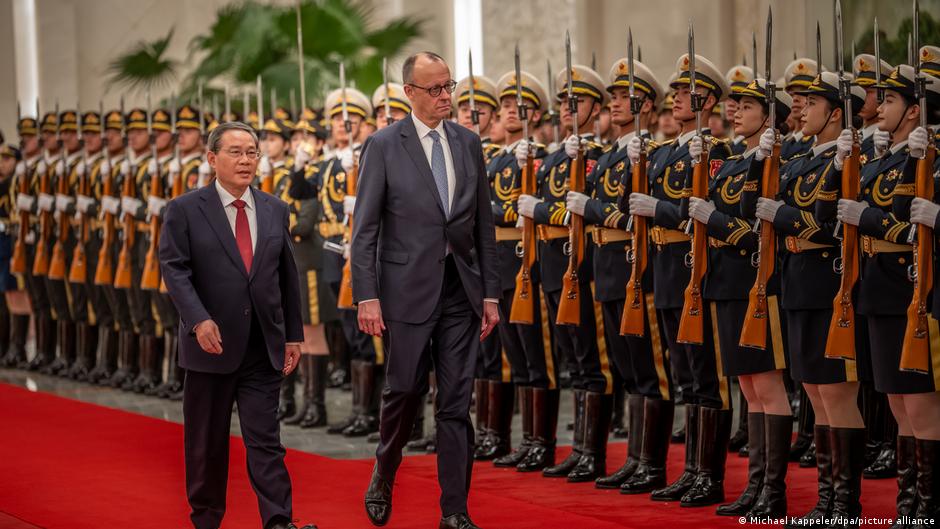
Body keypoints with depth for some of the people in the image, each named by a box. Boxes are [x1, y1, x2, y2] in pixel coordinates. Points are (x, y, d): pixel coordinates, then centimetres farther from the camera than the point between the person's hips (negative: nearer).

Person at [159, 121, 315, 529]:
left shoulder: (275, 211, 10)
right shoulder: (184, 211, -2)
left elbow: (288, 276, 13)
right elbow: (174, 269, -9)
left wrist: (294, 334, 11)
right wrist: (199, 319, -22)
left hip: (263, 346, 2)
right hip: (211, 343, -2)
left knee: (264, 438, -3)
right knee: (207, 442, 8)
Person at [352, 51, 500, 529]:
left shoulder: (468, 144, 8)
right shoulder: (385, 146, -4)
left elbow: (484, 224, 11)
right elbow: (365, 228, -5)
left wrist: (490, 293, 7)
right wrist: (367, 297, -12)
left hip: (462, 289, 3)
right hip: (409, 288, -3)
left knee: (457, 400, 3)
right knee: (404, 389, 3)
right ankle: (383, 477, 30)